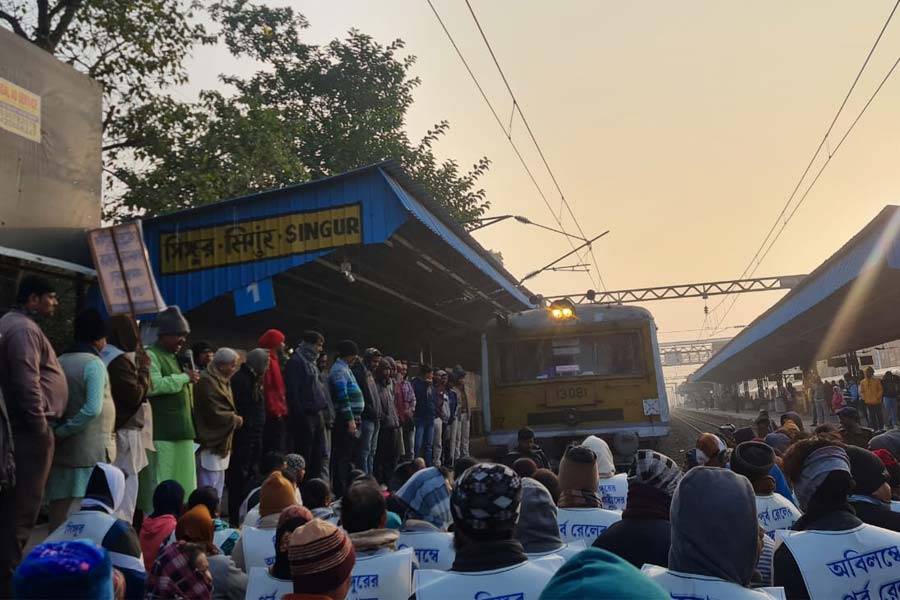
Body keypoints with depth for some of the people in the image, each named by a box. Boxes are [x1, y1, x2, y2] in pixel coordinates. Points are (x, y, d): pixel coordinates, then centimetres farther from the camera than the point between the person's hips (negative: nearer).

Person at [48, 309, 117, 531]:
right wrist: (61, 432, -12)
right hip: (90, 450, -7)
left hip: (62, 448, 7)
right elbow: (93, 409, -21)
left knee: (59, 510, 12)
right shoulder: (94, 363, -12)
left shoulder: (59, 362, 7)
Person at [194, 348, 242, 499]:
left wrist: (234, 417, 5)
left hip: (220, 442, 10)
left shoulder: (221, 380, 15)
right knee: (209, 490, -6)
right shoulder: (208, 381, -17)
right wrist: (235, 419, -7)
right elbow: (215, 413, -21)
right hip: (211, 443, -10)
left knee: (218, 487, 15)